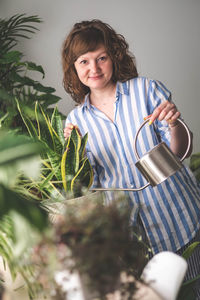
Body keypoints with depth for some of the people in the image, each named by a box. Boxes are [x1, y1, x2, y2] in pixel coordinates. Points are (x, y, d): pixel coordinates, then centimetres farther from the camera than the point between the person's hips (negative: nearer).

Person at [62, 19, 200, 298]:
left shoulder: (147, 89, -5)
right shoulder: (77, 120, 3)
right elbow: (91, 182, 7)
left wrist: (174, 125, -25)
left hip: (175, 211, -1)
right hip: (128, 226, 2)